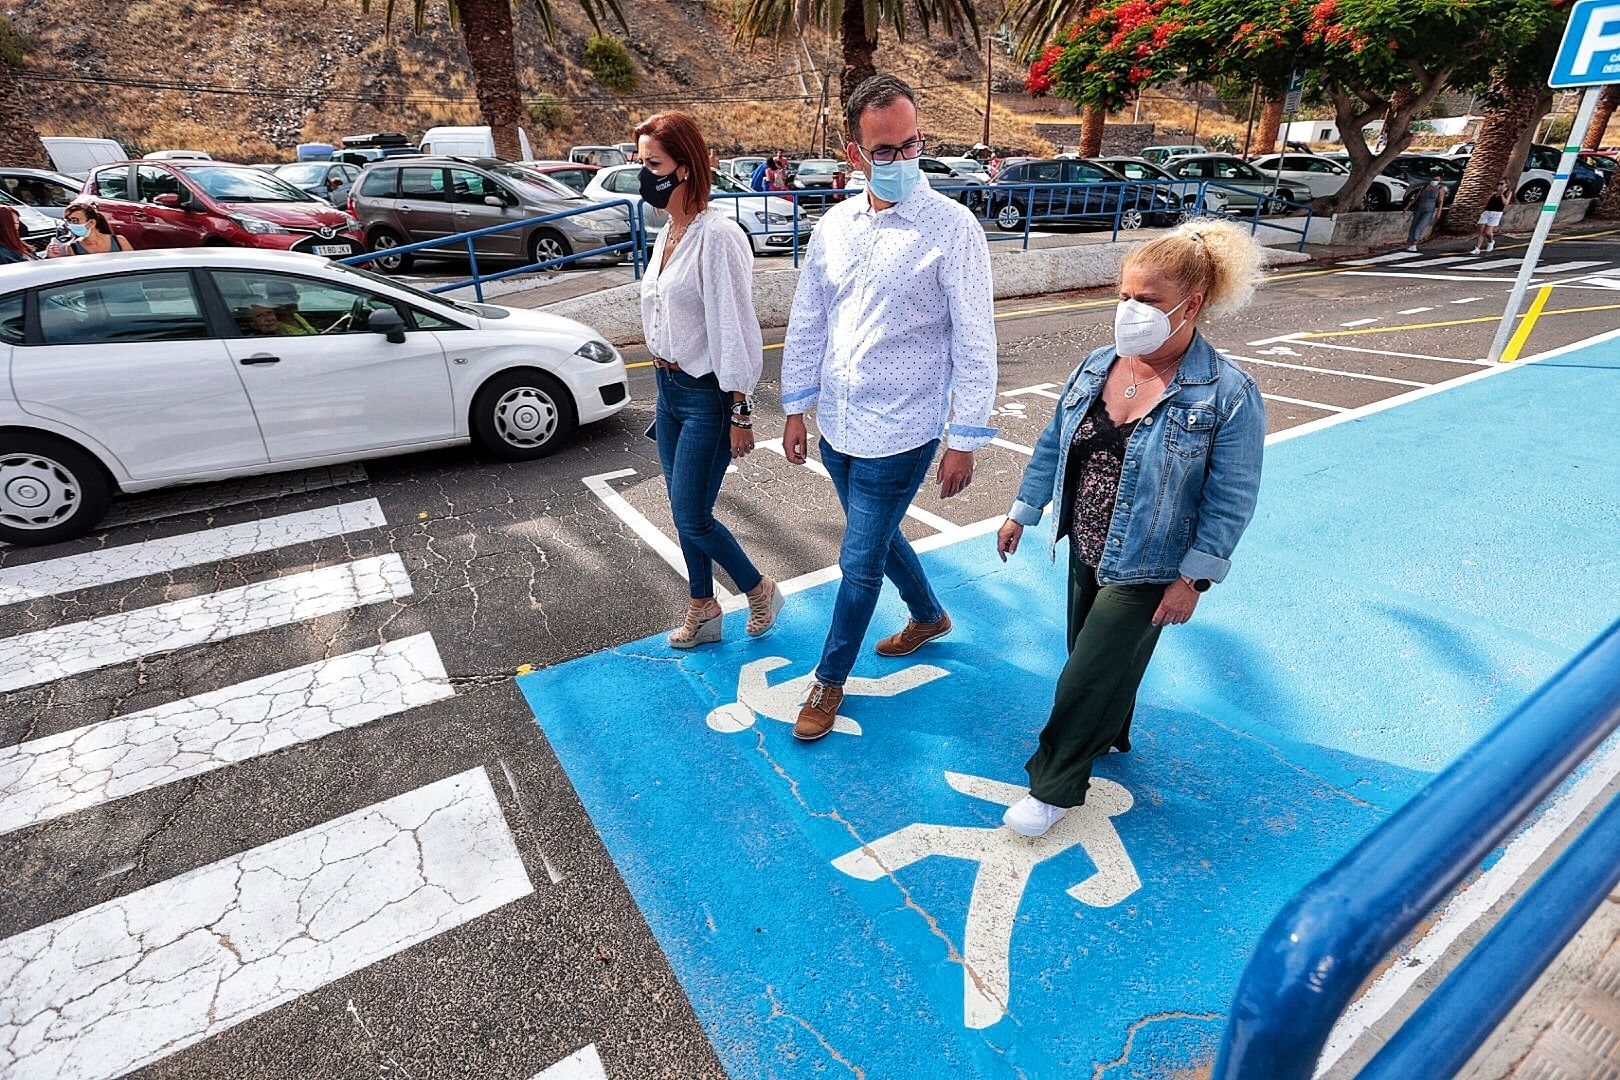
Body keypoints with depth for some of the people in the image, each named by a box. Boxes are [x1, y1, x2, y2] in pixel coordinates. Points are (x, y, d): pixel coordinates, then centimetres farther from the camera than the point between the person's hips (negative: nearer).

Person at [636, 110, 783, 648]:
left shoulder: (717, 235, -18)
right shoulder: (667, 232, 8)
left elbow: (736, 330, -19)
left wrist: (740, 415, -18)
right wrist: (665, 380, 18)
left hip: (707, 396, -9)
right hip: (668, 387, 9)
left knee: (692, 518, -2)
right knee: (684, 513, 14)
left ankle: (760, 589, 23)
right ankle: (703, 611, 31)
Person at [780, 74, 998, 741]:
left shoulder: (952, 228, -11)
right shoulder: (834, 225, 4)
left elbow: (975, 342, -11)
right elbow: (806, 322, 10)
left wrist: (965, 441, -12)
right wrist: (795, 408, 10)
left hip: (900, 434, -6)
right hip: (836, 425, 6)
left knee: (860, 561, 3)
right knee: (879, 536, 22)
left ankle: (830, 679, 26)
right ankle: (929, 617, 50)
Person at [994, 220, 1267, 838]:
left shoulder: (1228, 395, -18)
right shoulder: (1097, 365, -2)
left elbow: (1230, 500, -14)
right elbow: (1054, 444, 8)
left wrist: (1193, 578, -14)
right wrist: (1022, 512, 10)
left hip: (1145, 571, -5)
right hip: (1086, 552, 6)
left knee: (1087, 678, 1)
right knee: (1099, 662, 22)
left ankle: (1054, 787, 23)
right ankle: (1109, 735, 51)